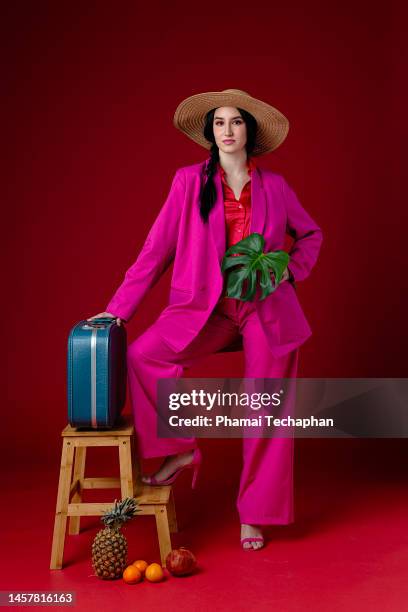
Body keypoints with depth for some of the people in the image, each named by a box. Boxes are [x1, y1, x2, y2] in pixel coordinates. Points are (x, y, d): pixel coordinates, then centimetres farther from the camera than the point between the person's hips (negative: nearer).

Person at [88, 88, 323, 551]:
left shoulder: (274, 186, 5)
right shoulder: (189, 181, 1)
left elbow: (311, 234, 20)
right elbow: (156, 249, -1)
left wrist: (292, 269, 0)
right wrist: (118, 308, -5)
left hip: (268, 309, 0)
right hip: (208, 306, 0)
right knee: (142, 355, -20)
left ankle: (254, 515, 18)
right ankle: (178, 450, 1)